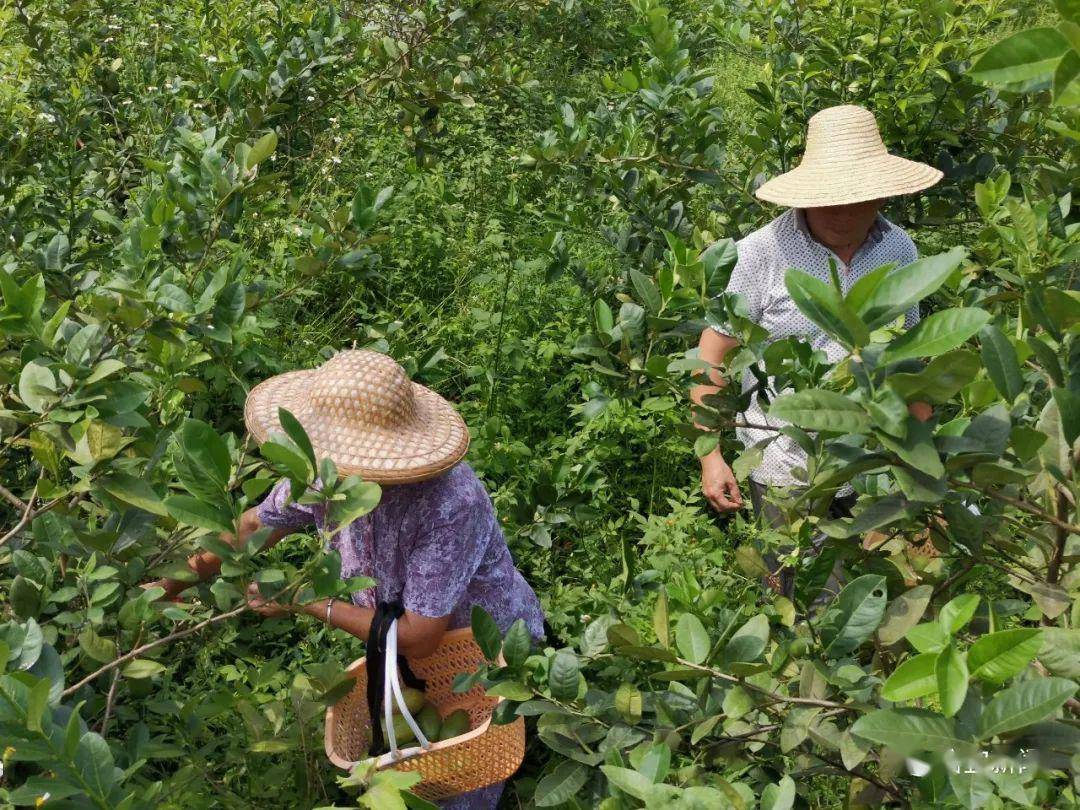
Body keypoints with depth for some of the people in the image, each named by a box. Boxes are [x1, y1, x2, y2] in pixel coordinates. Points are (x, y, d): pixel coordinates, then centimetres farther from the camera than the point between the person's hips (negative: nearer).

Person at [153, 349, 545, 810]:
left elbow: (418, 639, -30)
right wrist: (168, 586, 0)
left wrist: (309, 603, -24)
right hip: (409, 636, 5)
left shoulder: (451, 505, -40)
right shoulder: (325, 472, -21)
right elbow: (253, 527, 1)